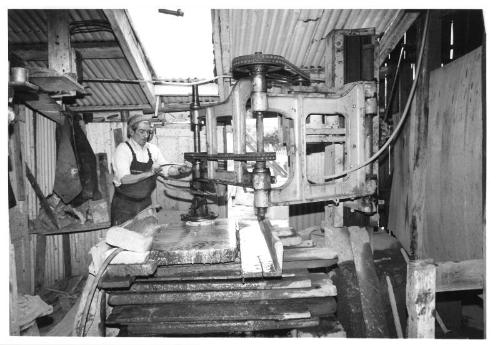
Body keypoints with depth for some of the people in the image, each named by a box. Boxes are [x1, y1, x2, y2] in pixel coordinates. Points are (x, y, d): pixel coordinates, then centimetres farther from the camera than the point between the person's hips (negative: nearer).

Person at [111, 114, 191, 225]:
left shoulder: (152, 149, 3)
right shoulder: (123, 149, -11)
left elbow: (167, 170, 3)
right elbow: (124, 179, -21)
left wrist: (179, 170, -17)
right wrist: (149, 173, -31)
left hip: (146, 203, 4)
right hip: (125, 205, -4)